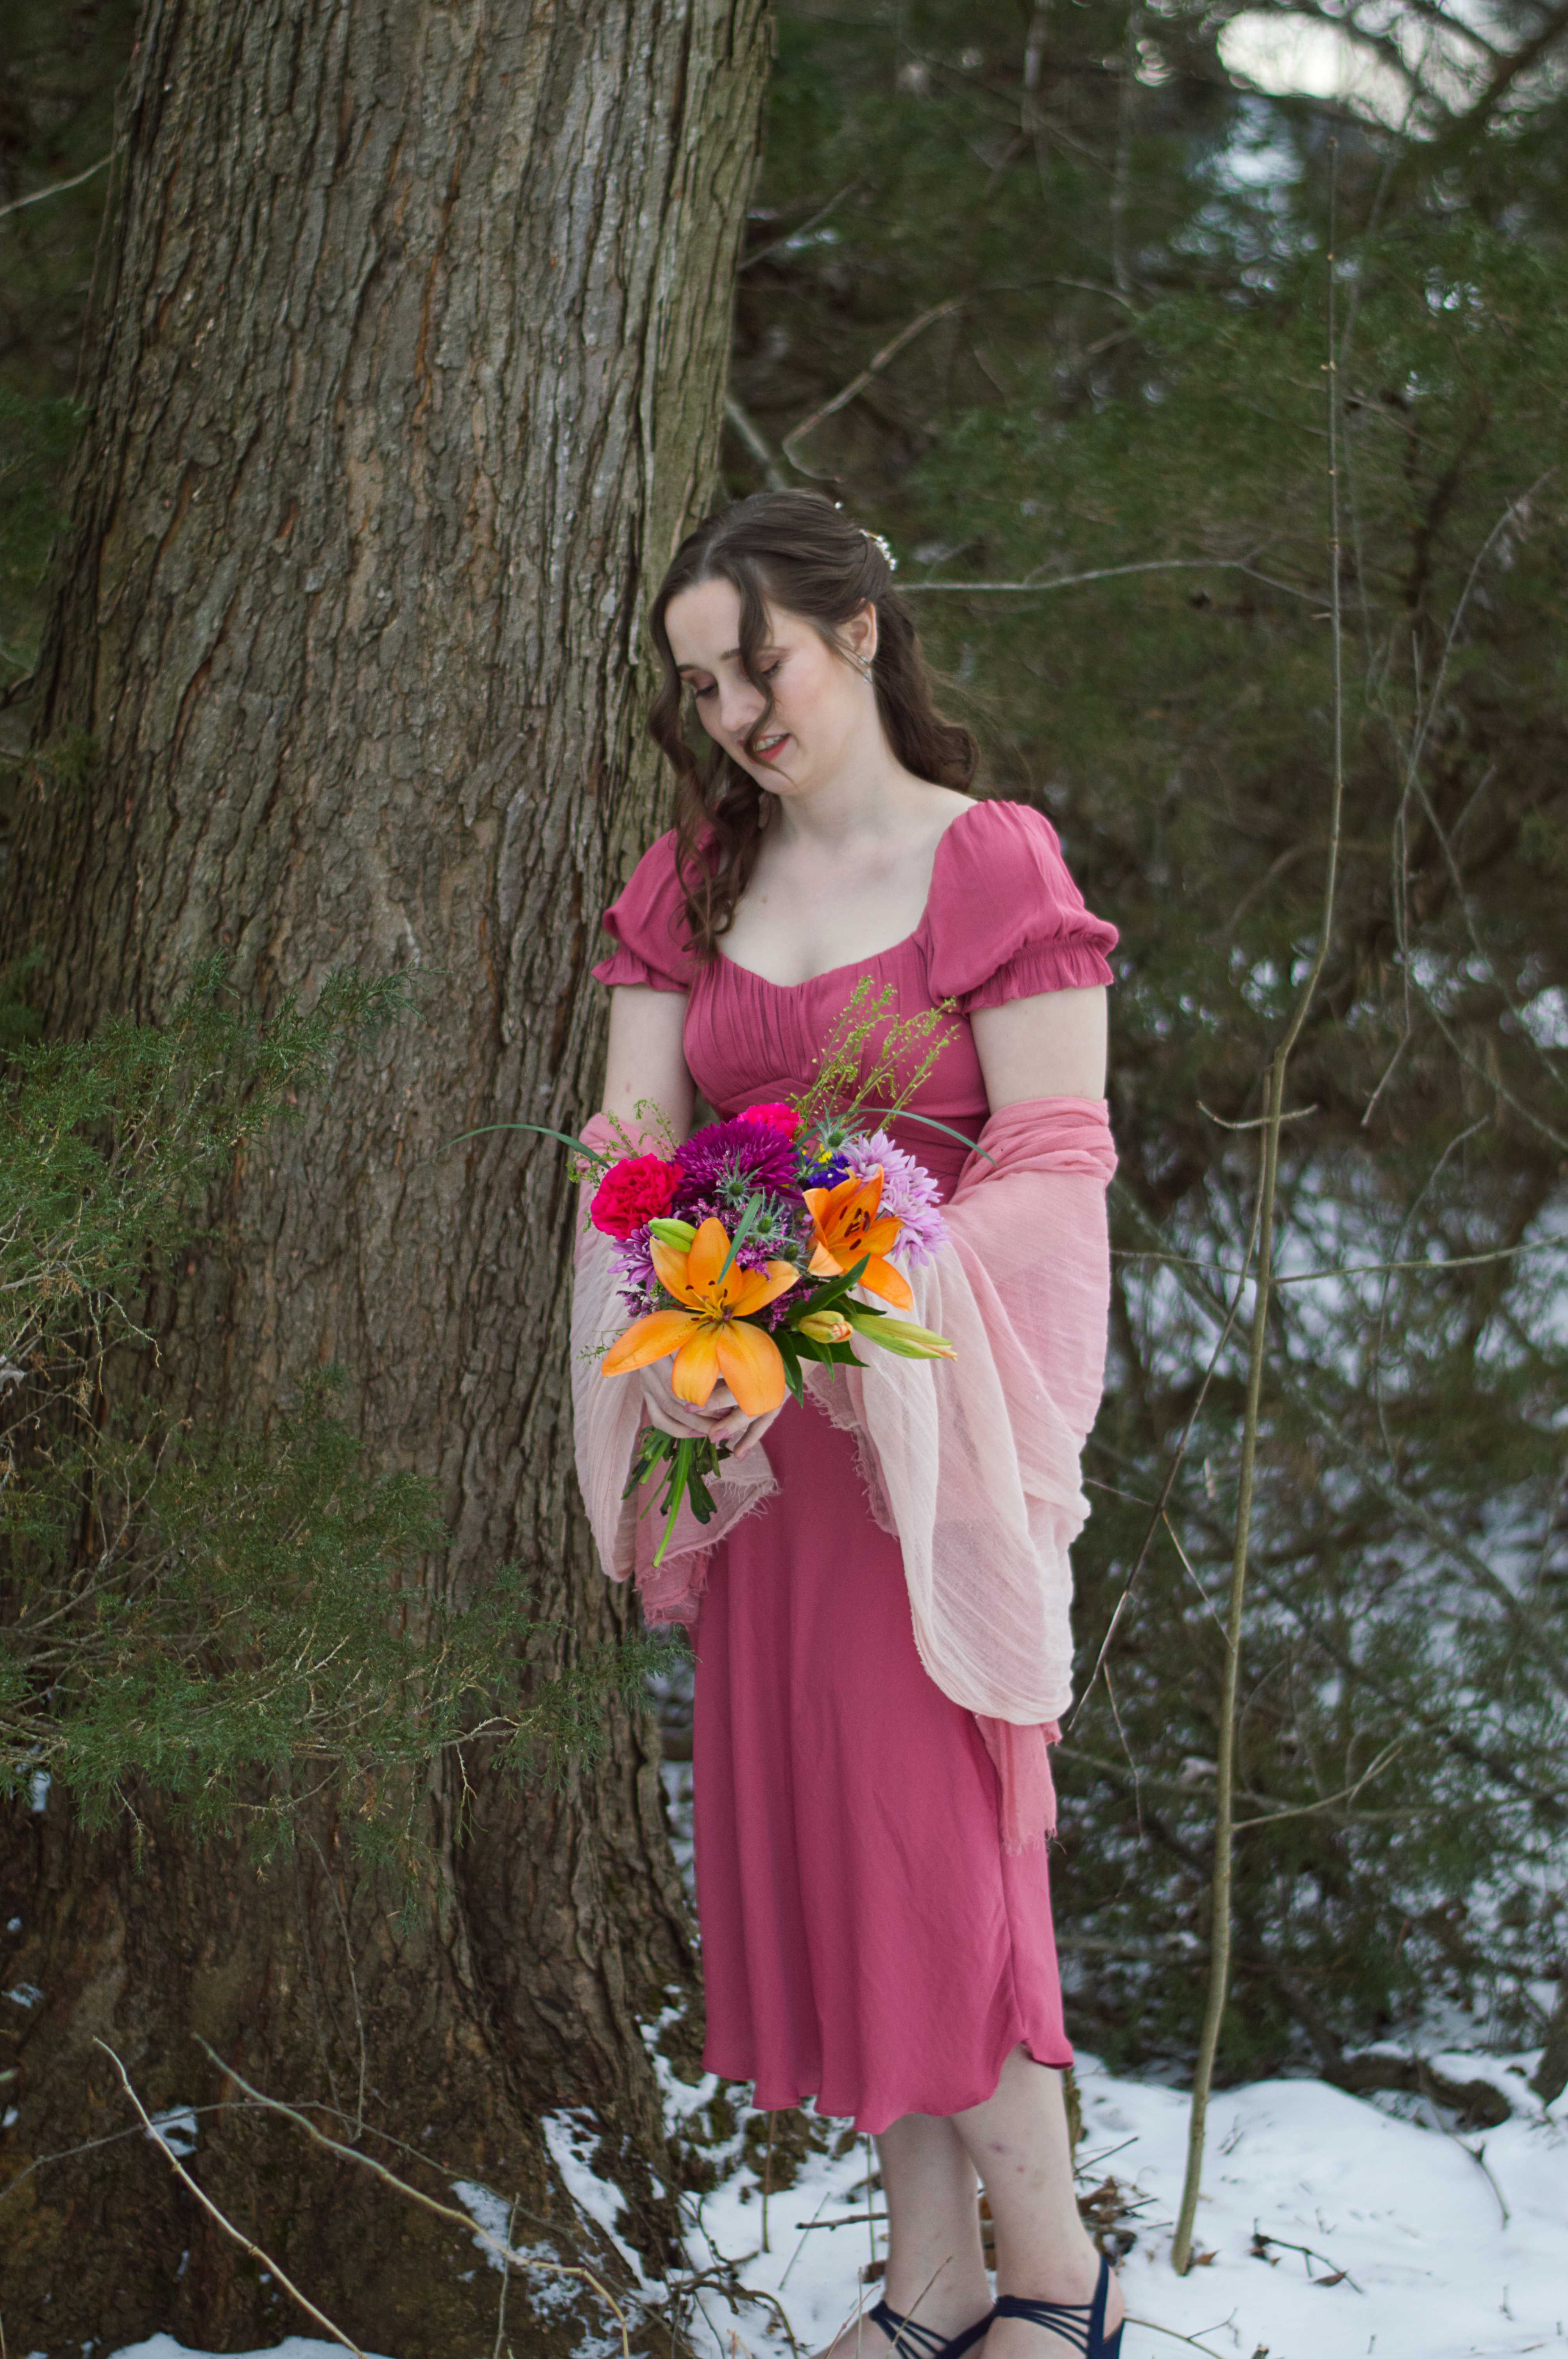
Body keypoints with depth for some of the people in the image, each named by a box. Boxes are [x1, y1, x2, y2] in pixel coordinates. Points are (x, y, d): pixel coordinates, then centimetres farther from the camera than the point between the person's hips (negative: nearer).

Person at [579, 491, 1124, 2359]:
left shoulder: (991, 863, -7)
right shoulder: (691, 880, 11)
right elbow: (642, 1135, 4)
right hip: (749, 1414, 6)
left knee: (926, 1815, -5)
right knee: (800, 1821, 7)